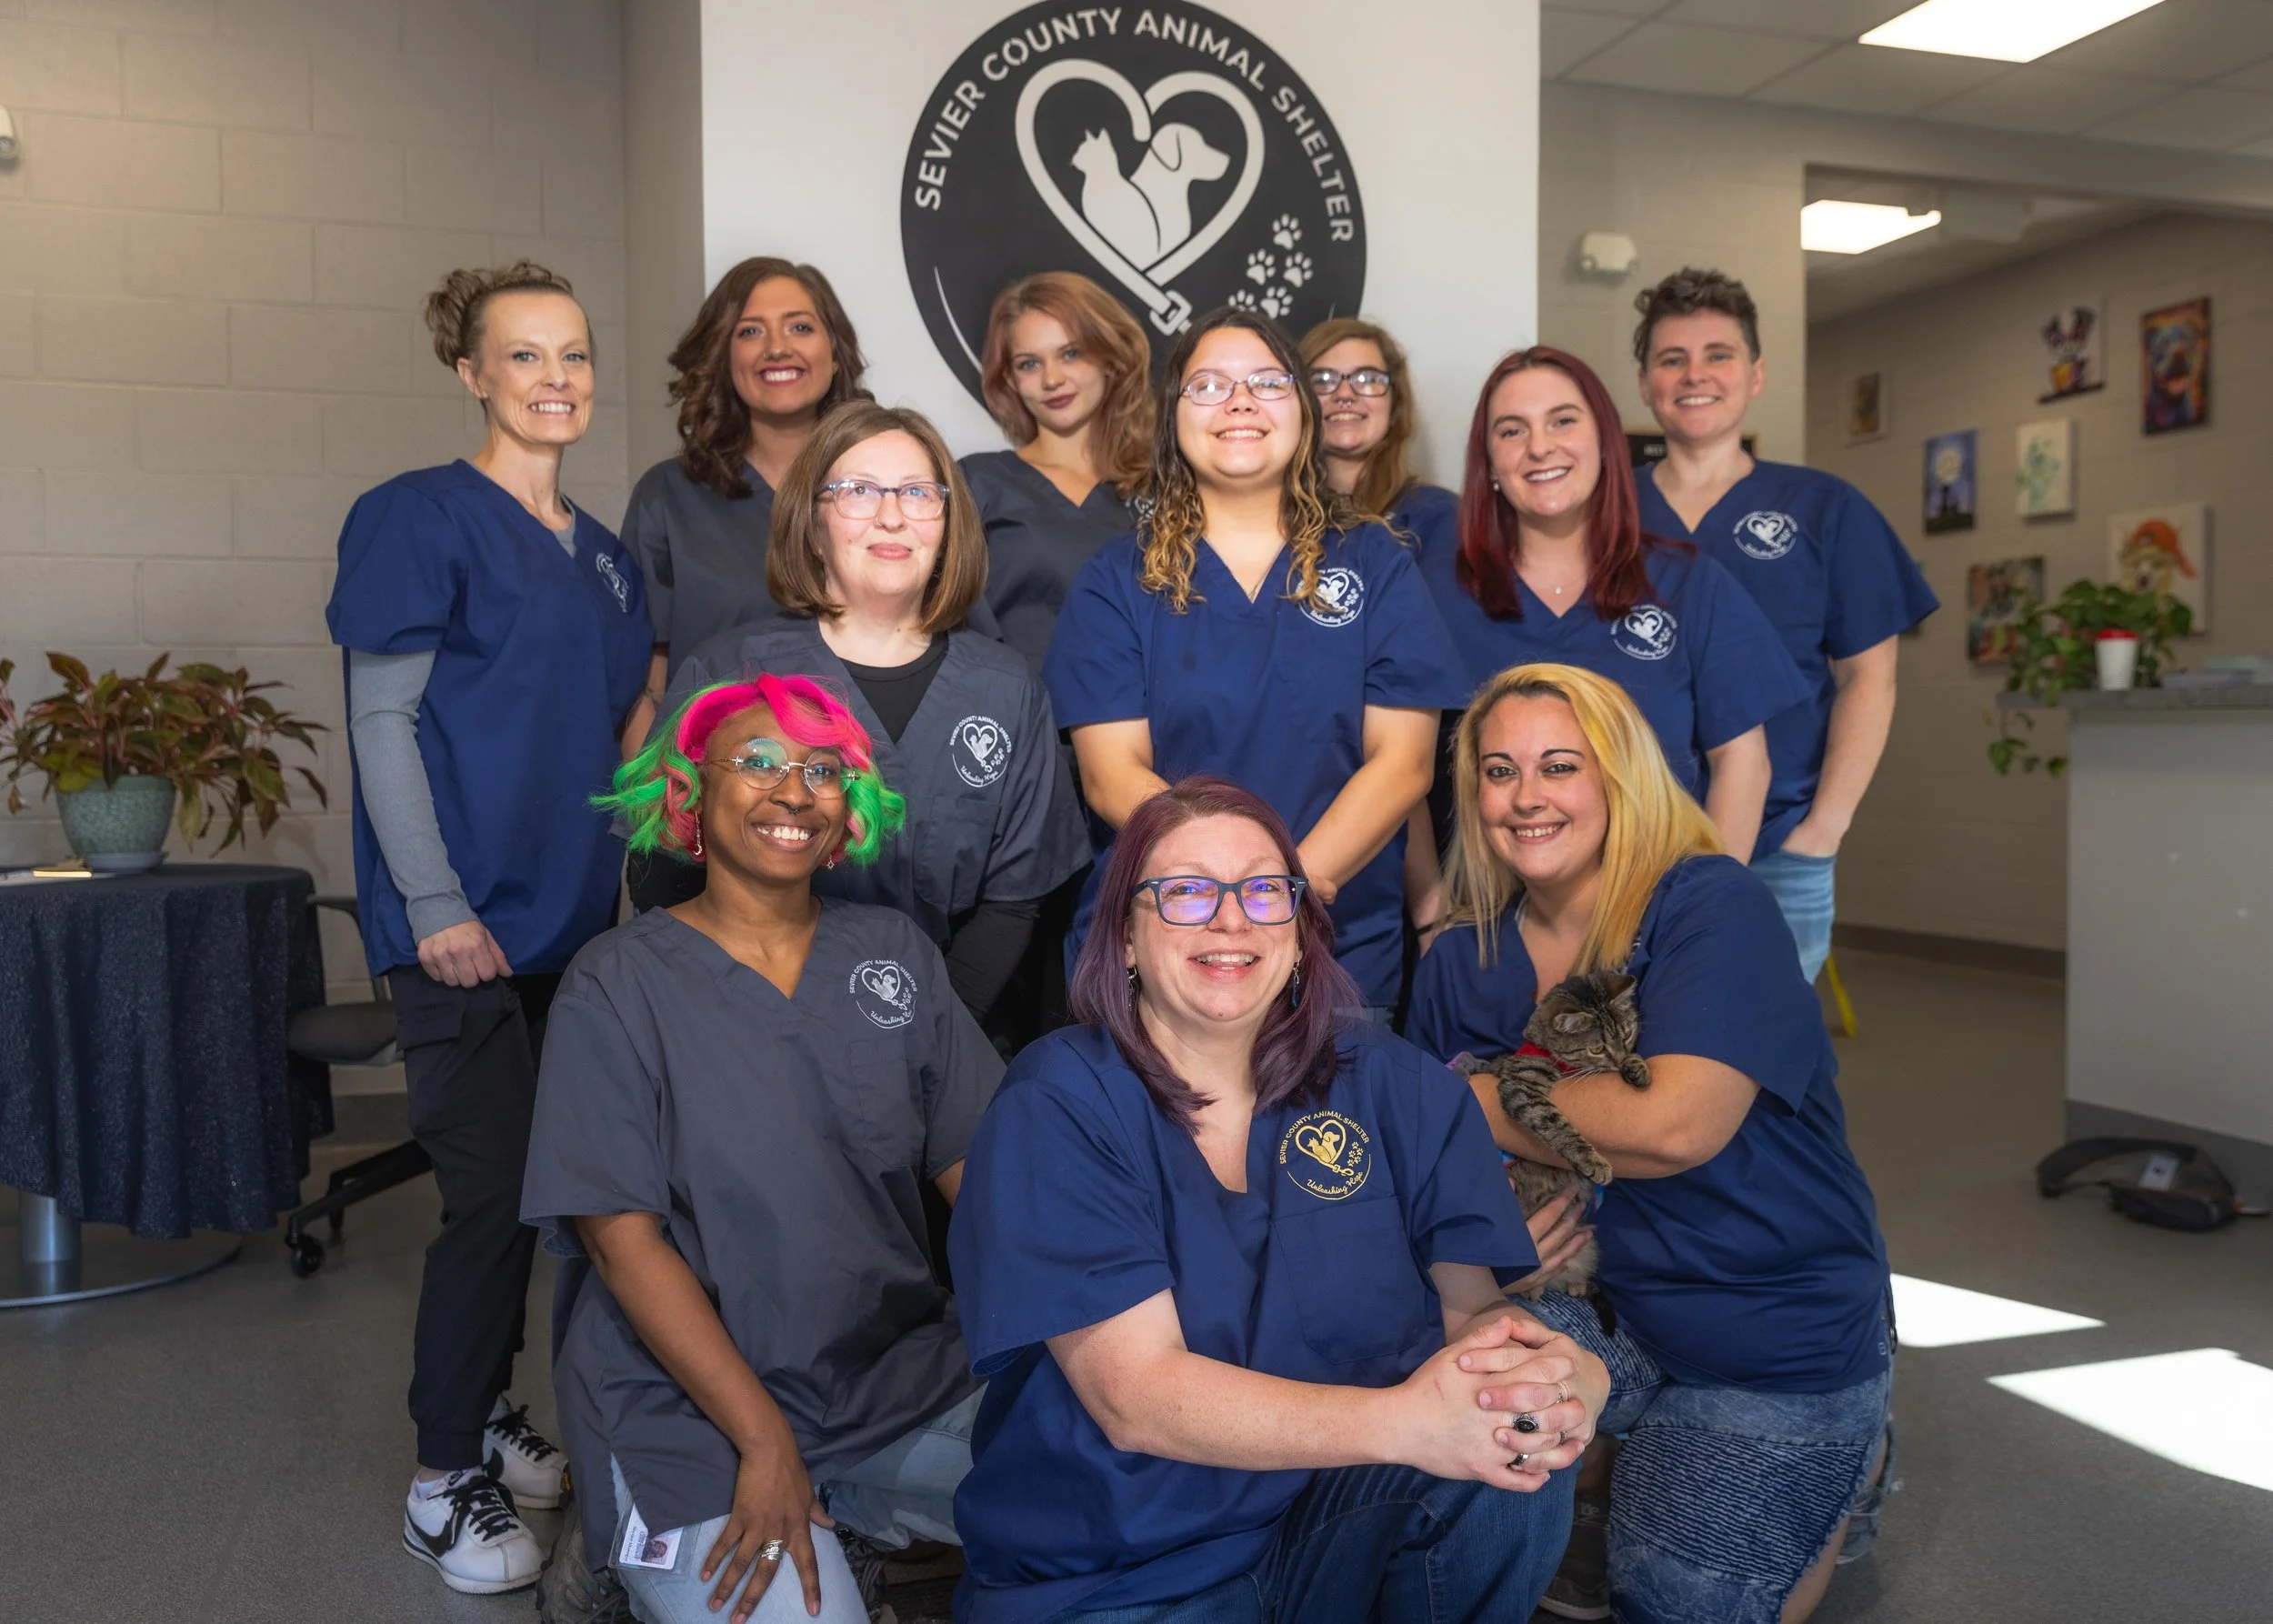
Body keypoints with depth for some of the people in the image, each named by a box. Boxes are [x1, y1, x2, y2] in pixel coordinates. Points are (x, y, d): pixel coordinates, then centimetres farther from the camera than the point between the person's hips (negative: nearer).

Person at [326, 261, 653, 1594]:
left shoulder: (604, 554, 15)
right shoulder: (420, 518, -6)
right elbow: (382, 720, -10)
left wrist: (626, 877, 13)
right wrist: (436, 904, -16)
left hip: (575, 919, 7)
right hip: (466, 924, -6)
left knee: (540, 1182, 13)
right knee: (495, 1192, -4)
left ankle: (491, 1405, 31)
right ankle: (449, 1479, 13)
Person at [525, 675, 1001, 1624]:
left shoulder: (895, 953, 4)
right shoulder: (618, 985, -7)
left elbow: (979, 1169, 1)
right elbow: (623, 1236, -11)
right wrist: (766, 1443, -17)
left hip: (901, 1375, 4)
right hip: (687, 1409, -4)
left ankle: (859, 1531, 13)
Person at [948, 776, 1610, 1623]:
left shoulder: (1392, 1084, 3)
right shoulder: (1056, 1105, -8)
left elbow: (1472, 1301, -4)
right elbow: (1133, 1398, -17)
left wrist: (1559, 1370, -29)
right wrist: (1404, 1421, -31)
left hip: (1338, 1539, 1)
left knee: (1514, 1463, -25)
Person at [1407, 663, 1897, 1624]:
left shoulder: (1711, 905, -16)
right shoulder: (1463, 962, -1)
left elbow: (1676, 1126, -29)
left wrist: (1475, 1102, -18)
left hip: (1780, 1344, -4)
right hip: (1599, 1317, 4)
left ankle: (1830, 1491, 18)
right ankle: (1610, 1482, 6)